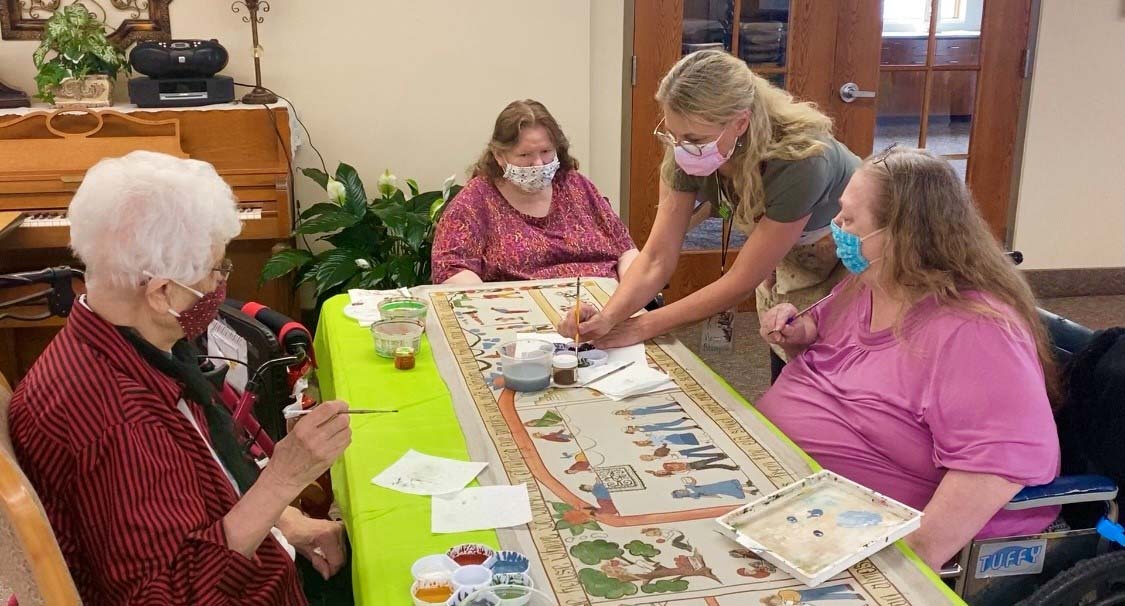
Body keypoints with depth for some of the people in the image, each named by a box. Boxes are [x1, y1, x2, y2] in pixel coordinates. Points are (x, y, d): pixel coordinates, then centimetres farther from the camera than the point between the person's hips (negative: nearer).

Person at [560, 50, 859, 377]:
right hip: (788, 263, 4)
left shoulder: (798, 162, -39)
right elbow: (657, 258, -19)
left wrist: (644, 326, -27)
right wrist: (608, 318, -37)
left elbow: (740, 282, -30)